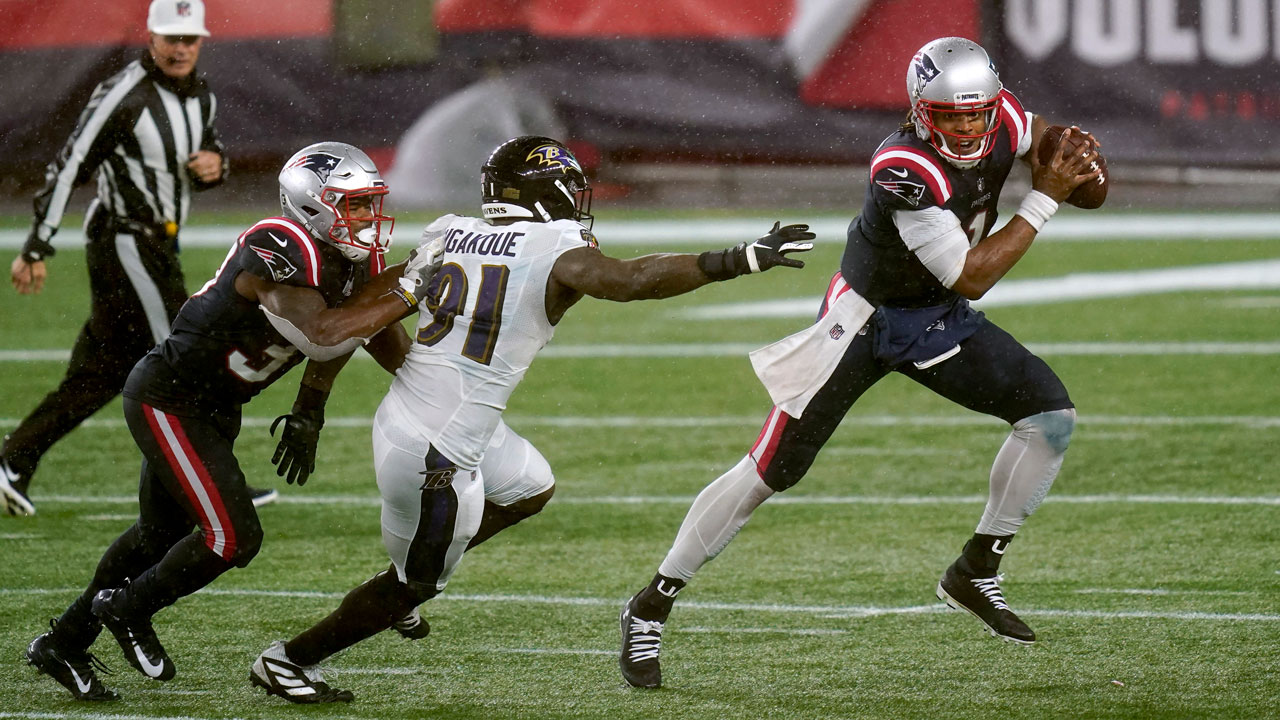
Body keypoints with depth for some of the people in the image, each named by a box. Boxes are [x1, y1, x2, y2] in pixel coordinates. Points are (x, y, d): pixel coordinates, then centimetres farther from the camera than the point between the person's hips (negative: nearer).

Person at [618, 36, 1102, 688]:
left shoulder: (1005, 122, -13)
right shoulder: (904, 170, -33)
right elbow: (970, 276, -28)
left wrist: (1080, 164, -19)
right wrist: (1042, 200, -23)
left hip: (940, 321, 6)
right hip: (866, 317, -6)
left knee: (1052, 415, -8)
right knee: (769, 472, -8)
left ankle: (975, 573, 8)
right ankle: (652, 606, 5)